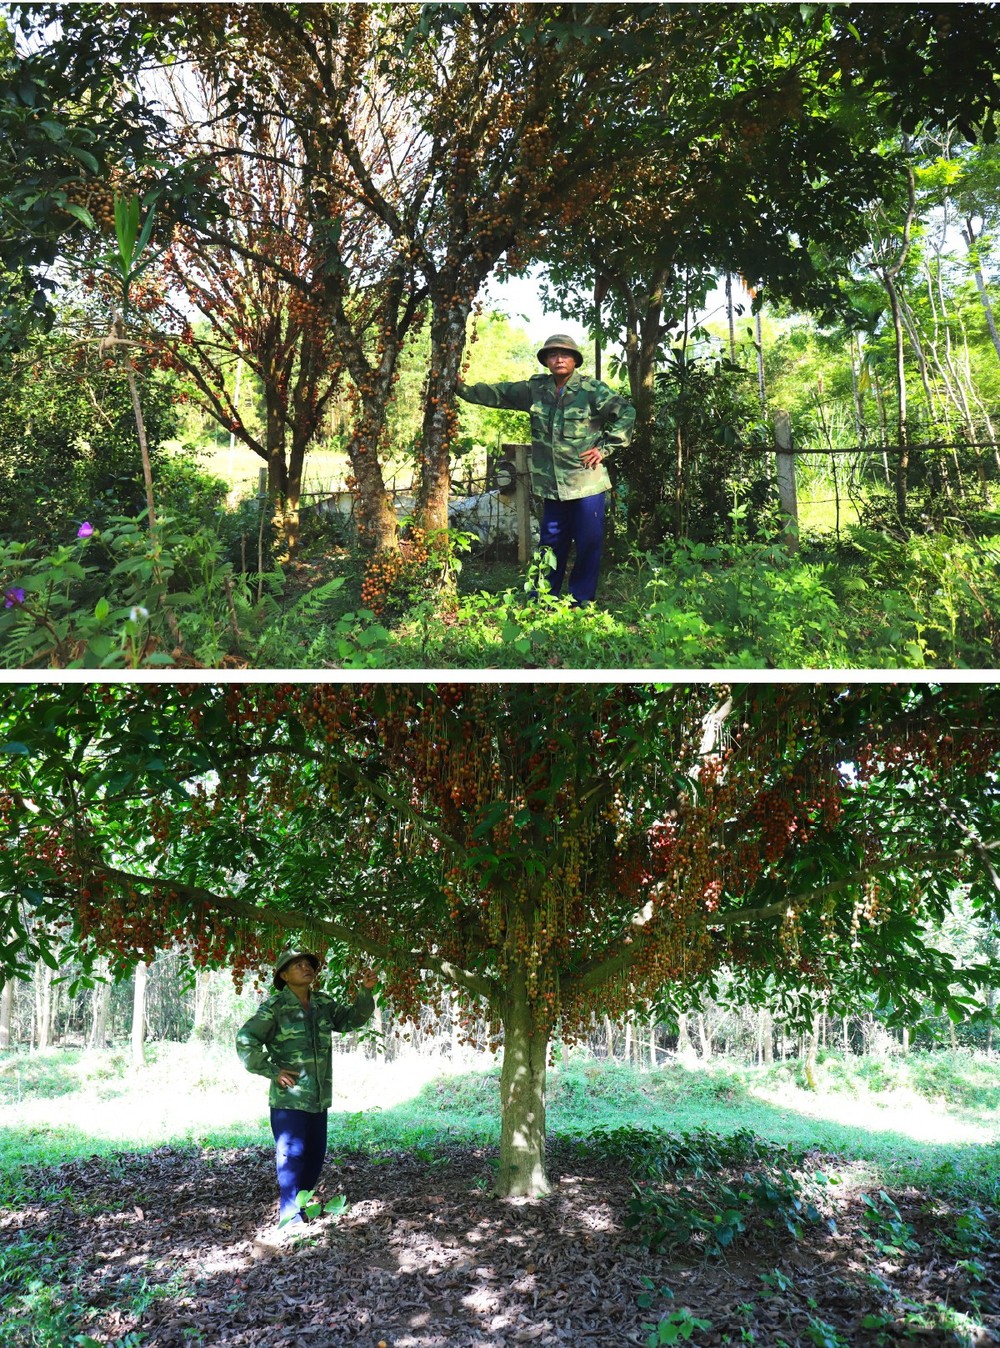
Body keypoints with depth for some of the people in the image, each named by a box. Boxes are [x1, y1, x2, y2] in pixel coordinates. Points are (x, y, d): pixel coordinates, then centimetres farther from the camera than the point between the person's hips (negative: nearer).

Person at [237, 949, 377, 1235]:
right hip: (288, 1097, -6)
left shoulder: (324, 1003, 8)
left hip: (319, 1098, 6)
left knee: (315, 1155, 13)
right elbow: (245, 1041, -15)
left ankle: (302, 1204, 29)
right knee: (292, 1154, -8)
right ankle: (289, 1217, 0)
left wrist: (366, 991, 1)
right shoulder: (274, 1006, -11)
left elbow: (352, 1019, 16)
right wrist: (272, 1071, -15)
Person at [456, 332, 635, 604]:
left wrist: (604, 449, -8)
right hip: (552, 486, 4)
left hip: (588, 483, -4)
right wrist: (462, 389, 11)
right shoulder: (535, 389, 7)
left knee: (589, 544, 0)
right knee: (550, 544, 13)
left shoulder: (592, 390, -6)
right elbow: (498, 394, 15)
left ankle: (581, 601, 10)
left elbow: (626, 413, -5)